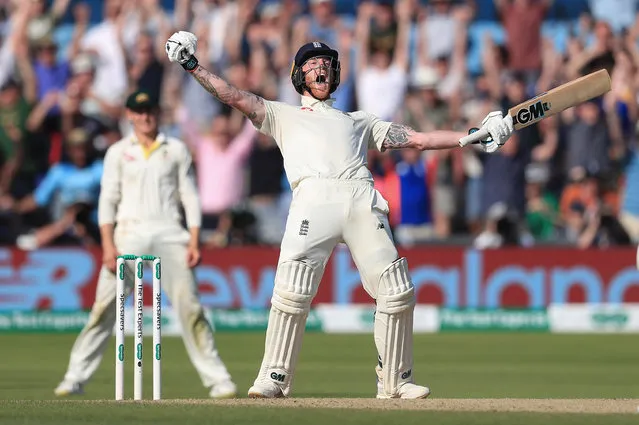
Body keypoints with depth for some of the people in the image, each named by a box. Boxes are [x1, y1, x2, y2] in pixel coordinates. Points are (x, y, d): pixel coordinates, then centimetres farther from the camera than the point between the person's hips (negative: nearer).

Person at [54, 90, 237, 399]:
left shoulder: (176, 150, 12)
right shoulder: (118, 152, 10)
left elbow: (190, 196, 10)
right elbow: (108, 199, 4)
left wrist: (194, 241, -1)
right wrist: (108, 244, -7)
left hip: (169, 234, 0)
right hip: (129, 232, 0)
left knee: (189, 305, -7)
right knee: (104, 307, -8)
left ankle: (217, 379, -4)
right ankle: (75, 378, -5)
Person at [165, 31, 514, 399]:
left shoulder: (359, 121, 35)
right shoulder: (283, 115, 31)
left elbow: (417, 139, 31)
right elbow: (234, 97, 20)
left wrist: (470, 137, 22)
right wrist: (193, 66, 10)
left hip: (362, 200, 2)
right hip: (314, 198, -2)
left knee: (397, 291, -8)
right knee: (292, 290, -18)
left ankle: (395, 380, 3)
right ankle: (275, 378, -11)